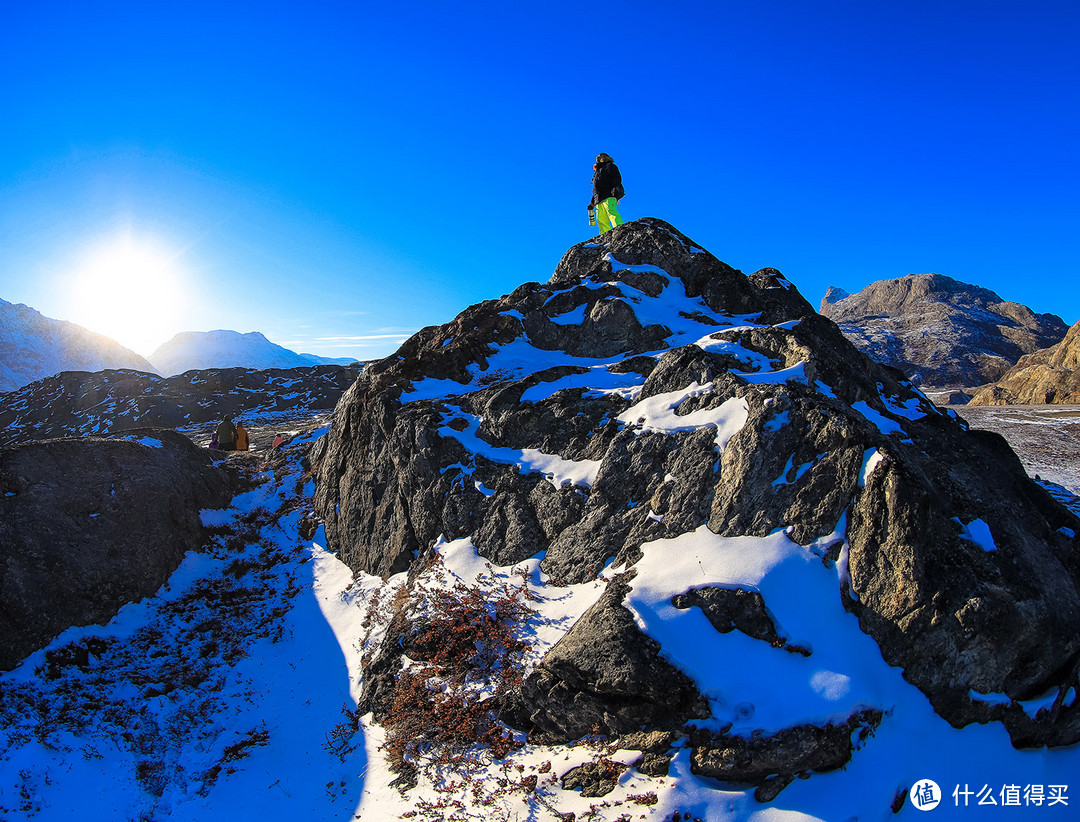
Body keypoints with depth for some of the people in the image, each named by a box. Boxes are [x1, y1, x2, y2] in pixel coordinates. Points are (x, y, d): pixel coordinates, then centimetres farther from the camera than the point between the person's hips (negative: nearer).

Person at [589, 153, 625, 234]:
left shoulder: (609, 166, 16)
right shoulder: (597, 173, 38)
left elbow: (617, 178, -1)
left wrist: (616, 187, -18)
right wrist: (592, 203, 29)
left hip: (609, 197, -7)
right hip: (599, 201, 7)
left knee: (611, 211, -30)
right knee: (601, 220, -9)